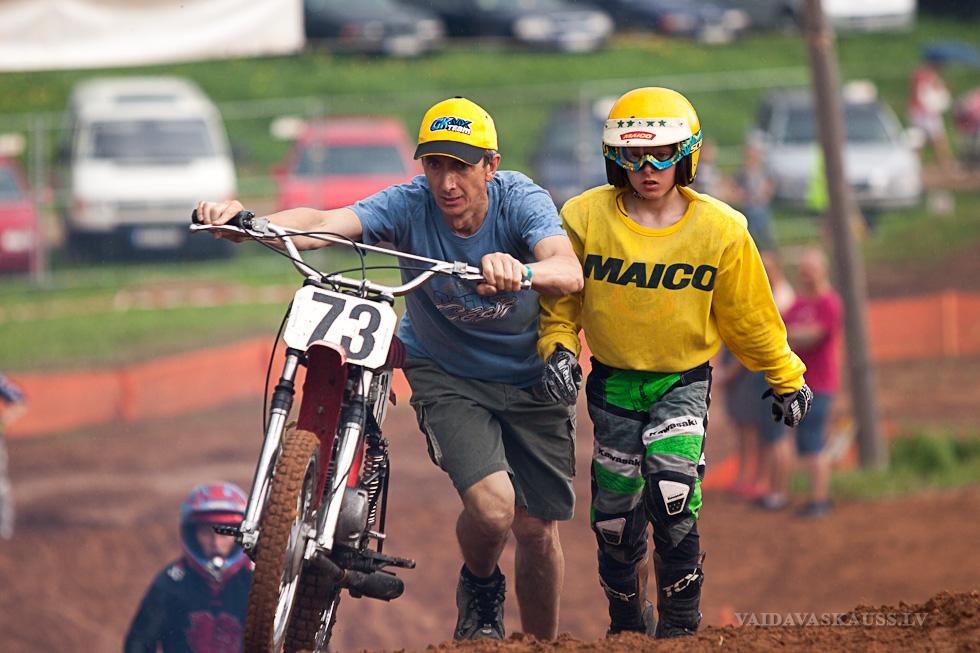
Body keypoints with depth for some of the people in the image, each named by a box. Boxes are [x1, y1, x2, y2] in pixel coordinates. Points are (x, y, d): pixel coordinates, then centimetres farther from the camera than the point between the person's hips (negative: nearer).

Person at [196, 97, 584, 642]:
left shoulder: (521, 200, -21)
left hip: (531, 378, 1)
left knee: (539, 530, 3)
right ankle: (480, 589, 12)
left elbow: (569, 272, -39)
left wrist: (522, 270, -62)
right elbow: (321, 226, -36)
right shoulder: (410, 205, -20)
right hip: (446, 373, -1)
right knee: (492, 505, -22)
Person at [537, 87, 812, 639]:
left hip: (684, 380, -2)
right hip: (613, 380, 2)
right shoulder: (585, 218, -11)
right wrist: (559, 347, -10)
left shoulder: (720, 230, -12)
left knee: (672, 498, -21)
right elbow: (560, 297, 5)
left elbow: (750, 316, 1)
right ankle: (629, 624, 26)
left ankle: (681, 625, -7)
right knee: (616, 516, 2)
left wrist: (786, 380, 10)